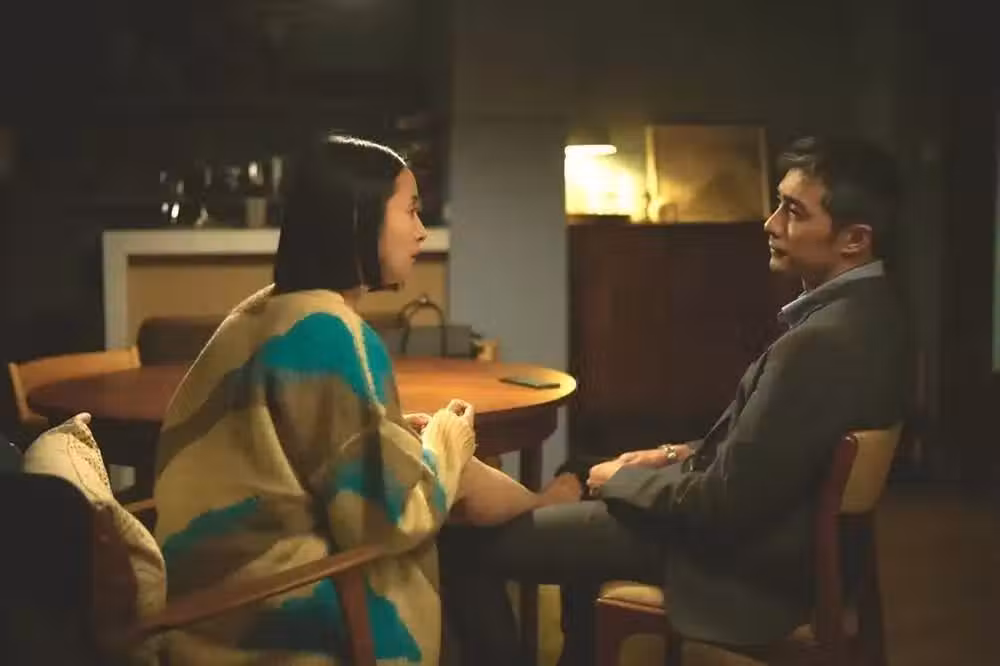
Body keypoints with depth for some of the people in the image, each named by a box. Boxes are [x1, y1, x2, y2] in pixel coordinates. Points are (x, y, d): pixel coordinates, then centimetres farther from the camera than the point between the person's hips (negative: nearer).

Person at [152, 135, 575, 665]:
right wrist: (446, 438, -4)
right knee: (463, 482, 1)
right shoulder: (328, 331, -22)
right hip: (272, 601, -8)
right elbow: (391, 516, -22)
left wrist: (398, 436, 6)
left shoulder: (268, 310, 5)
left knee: (459, 476, 10)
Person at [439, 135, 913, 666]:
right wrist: (685, 456, 4)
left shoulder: (824, 342, -31)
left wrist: (622, 478, -9)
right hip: (781, 521, 10)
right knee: (584, 477, 33)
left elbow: (721, 504, -25)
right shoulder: (866, 308, 0)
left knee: (463, 538, -10)